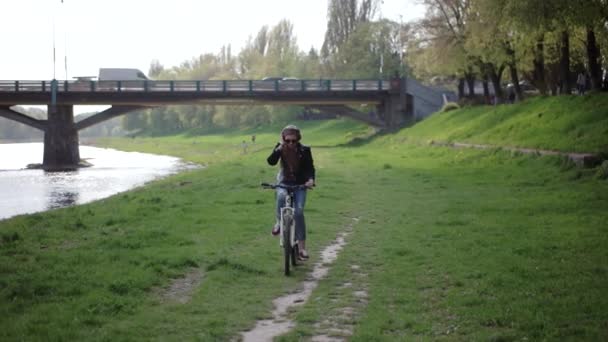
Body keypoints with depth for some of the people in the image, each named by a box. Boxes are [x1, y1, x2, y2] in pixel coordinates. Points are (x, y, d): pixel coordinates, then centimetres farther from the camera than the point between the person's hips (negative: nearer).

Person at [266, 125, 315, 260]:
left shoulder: (304, 150, -10)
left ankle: (302, 247, -10)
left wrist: (310, 179, -30)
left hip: (299, 184, -1)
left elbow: (310, 167, -10)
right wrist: (279, 148, -34)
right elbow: (271, 162, -21)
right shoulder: (280, 148, -8)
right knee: (281, 196, -36)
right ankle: (279, 221, -10)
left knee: (298, 212, -16)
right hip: (284, 183, 1)